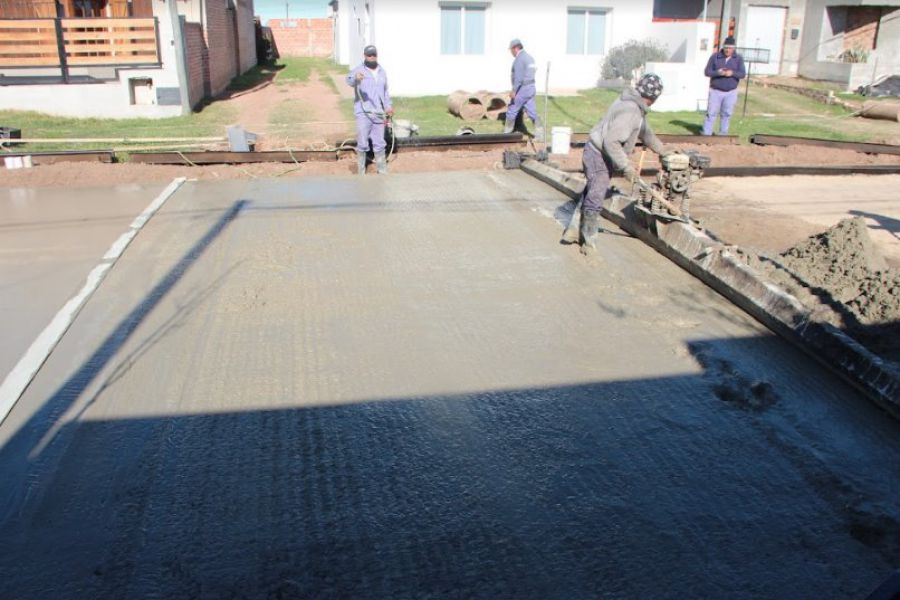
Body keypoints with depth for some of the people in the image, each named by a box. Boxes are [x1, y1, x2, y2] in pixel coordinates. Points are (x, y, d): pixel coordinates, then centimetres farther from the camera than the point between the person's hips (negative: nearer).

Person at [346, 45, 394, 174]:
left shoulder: (382, 72, 14)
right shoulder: (359, 70, -5)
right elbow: (349, 80, -28)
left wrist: (388, 106, 9)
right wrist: (355, 78, -51)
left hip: (378, 114, 5)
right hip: (363, 113, -4)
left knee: (379, 143, 10)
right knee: (362, 144, -1)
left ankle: (382, 171, 19)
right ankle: (361, 172, 8)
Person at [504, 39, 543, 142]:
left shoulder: (519, 59, -15)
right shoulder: (529, 57, 16)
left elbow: (519, 77, -25)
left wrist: (514, 91, -26)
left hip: (522, 89, -9)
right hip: (531, 88, 9)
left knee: (511, 111, 6)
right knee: (532, 112, 5)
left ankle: (507, 133, 17)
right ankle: (540, 135, -1)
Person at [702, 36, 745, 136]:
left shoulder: (738, 59, -2)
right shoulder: (715, 57, -5)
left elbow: (742, 74, -8)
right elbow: (707, 72, -6)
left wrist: (732, 73, -28)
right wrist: (717, 72, -25)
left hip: (731, 92, 1)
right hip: (716, 91, -1)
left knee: (726, 114, 5)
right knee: (711, 113, -4)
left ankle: (723, 134, 16)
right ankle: (706, 134, -3)